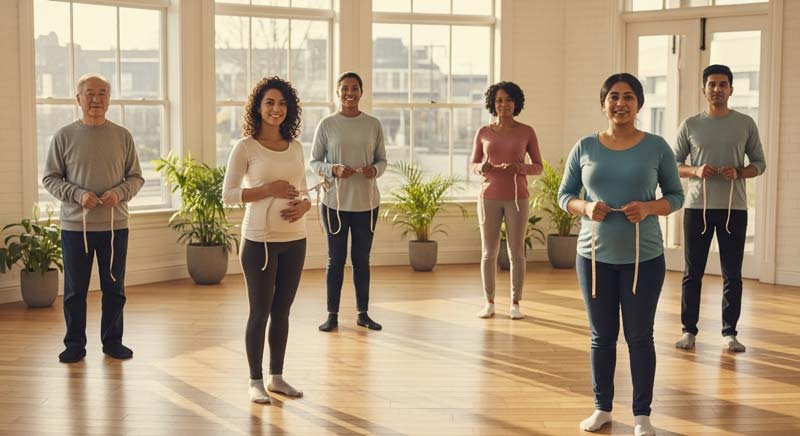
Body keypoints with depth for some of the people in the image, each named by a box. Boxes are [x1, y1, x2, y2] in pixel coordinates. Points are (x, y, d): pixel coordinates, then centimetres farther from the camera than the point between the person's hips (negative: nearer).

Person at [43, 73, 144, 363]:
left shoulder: (122, 136, 4)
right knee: (74, 290, 6)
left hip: (115, 225, 1)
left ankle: (112, 340, 24)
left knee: (114, 288, 10)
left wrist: (119, 193, -14)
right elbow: (50, 178, 0)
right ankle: (75, 343, 19)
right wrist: (78, 194, -16)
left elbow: (136, 177, 7)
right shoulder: (64, 136, 0)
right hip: (75, 226, -1)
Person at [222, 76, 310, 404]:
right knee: (260, 311, 2)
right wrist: (268, 189, -18)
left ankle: (277, 376, 23)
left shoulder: (295, 147, 8)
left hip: (294, 238, 5)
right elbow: (228, 194, -8)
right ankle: (256, 381, 13)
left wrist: (303, 205, -9)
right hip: (260, 239, -5)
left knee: (282, 310, 12)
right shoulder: (245, 147, -6)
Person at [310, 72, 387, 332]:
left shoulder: (373, 125, 3)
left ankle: (363, 313, 20)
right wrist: (333, 169, -18)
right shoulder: (327, 125, -2)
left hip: (366, 202, 2)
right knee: (336, 259, 6)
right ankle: (332, 315, 15)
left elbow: (382, 160, 8)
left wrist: (375, 170, -14)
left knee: (362, 259, 11)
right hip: (335, 201, -2)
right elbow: (314, 161, 1)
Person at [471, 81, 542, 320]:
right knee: (488, 252, 3)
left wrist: (519, 168, -18)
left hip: (517, 198, -1)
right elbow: (473, 165, 10)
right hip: (489, 198, 1)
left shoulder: (526, 132, 0)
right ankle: (489, 303, 13)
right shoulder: (483, 132, 3)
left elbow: (538, 167, 3)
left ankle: (515, 303, 11)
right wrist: (482, 168, -13)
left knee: (516, 253, 1)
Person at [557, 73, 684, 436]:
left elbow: (676, 196, 2)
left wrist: (649, 208, -18)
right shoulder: (585, 148, 1)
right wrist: (586, 207, -15)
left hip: (644, 257, -1)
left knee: (639, 337, 5)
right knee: (602, 336, 11)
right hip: (594, 256, 2)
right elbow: (564, 194, 6)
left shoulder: (656, 147, -2)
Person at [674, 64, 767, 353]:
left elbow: (759, 163, 8)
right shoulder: (690, 125, 4)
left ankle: (729, 332, 11)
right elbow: (674, 164, 6)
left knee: (732, 274, 3)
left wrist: (738, 173, -13)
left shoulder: (746, 124, 4)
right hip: (697, 207, 0)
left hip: (734, 208, 0)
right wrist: (696, 171, -14)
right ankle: (689, 330, 12)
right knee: (693, 272, 4)